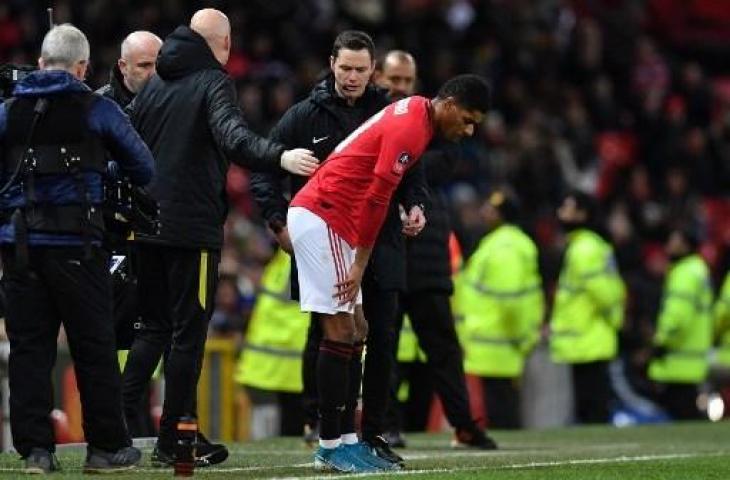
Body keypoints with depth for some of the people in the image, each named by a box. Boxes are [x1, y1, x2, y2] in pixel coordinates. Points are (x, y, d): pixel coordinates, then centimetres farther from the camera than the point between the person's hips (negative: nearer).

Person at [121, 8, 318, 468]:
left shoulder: (153, 85, 14)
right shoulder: (214, 83, -7)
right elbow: (233, 136, -26)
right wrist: (280, 156, -41)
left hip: (147, 226, 6)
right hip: (193, 228, -6)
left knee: (153, 327, 16)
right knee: (188, 333, 0)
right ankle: (172, 441, 1)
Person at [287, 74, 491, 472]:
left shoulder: (413, 113, 15)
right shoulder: (410, 129, -16)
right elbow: (375, 199, -19)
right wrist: (359, 265, -15)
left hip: (314, 215, 10)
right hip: (322, 218, -10)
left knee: (353, 331, 10)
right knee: (341, 332, -9)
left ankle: (338, 437, 11)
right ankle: (330, 446, -7)